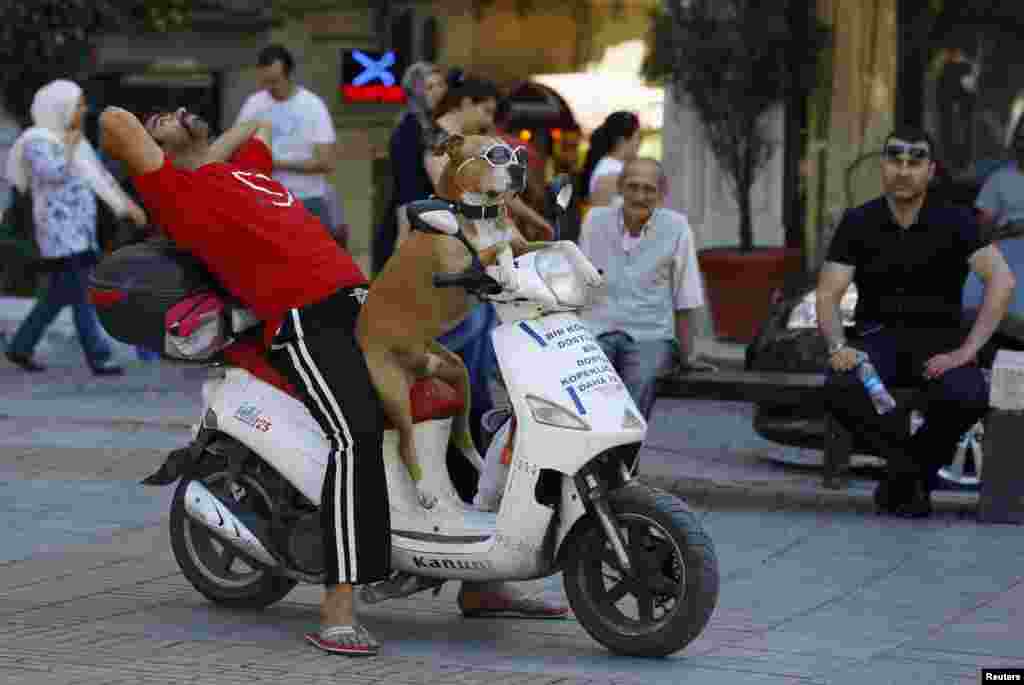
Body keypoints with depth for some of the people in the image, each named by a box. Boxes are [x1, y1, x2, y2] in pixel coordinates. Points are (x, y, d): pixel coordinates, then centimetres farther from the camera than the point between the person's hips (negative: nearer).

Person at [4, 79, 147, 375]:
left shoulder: (75, 140, 15)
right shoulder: (37, 142, -10)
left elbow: (100, 175, 18)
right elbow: (54, 174, -26)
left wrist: (128, 204, 14)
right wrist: (69, 146, -12)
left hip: (81, 229, 9)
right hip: (59, 228, -9)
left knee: (60, 294, 10)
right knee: (83, 294, -10)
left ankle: (20, 347, 20)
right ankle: (99, 359, -9)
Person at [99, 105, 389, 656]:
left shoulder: (240, 169, 31)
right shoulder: (172, 189, 8)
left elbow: (259, 124, 53)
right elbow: (113, 120, -2)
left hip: (357, 298, 8)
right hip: (303, 317, -8)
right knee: (357, 435, -28)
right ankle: (336, 615, -30)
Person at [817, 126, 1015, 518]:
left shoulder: (954, 222, -4)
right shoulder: (858, 223, 2)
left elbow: (1001, 281, -16)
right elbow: (828, 294, -2)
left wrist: (966, 351, -25)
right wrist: (838, 345, -23)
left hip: (938, 338, -1)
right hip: (878, 336, 1)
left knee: (968, 397, -34)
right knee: (840, 390, -33)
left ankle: (906, 473, -4)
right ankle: (914, 471, -8)